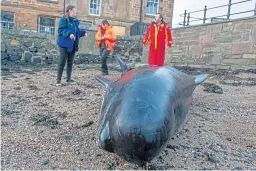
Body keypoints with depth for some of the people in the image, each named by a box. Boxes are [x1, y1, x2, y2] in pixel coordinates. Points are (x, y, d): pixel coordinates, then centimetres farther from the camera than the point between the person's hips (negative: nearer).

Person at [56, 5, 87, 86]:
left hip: (73, 45, 8)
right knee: (62, 62, -7)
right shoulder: (64, 19, -7)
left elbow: (77, 31, 22)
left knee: (70, 62, 12)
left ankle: (68, 78, 21)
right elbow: (60, 30, -14)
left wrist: (83, 33, 5)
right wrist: (69, 34, -29)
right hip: (64, 44, -8)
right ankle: (58, 80, -2)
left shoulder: (76, 21, 16)